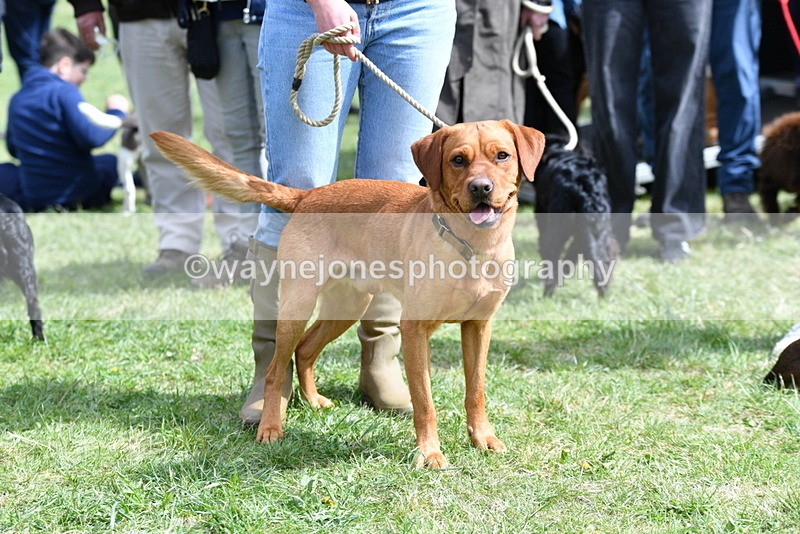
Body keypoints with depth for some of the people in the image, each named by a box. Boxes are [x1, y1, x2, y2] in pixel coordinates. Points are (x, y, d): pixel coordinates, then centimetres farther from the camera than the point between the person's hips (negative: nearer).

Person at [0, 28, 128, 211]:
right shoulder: (64, 92, -13)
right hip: (79, 191, -3)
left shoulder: (16, 99, 7)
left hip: (32, 198, 3)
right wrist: (116, 113, -6)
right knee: (111, 162, 26)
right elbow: (91, 138, -22)